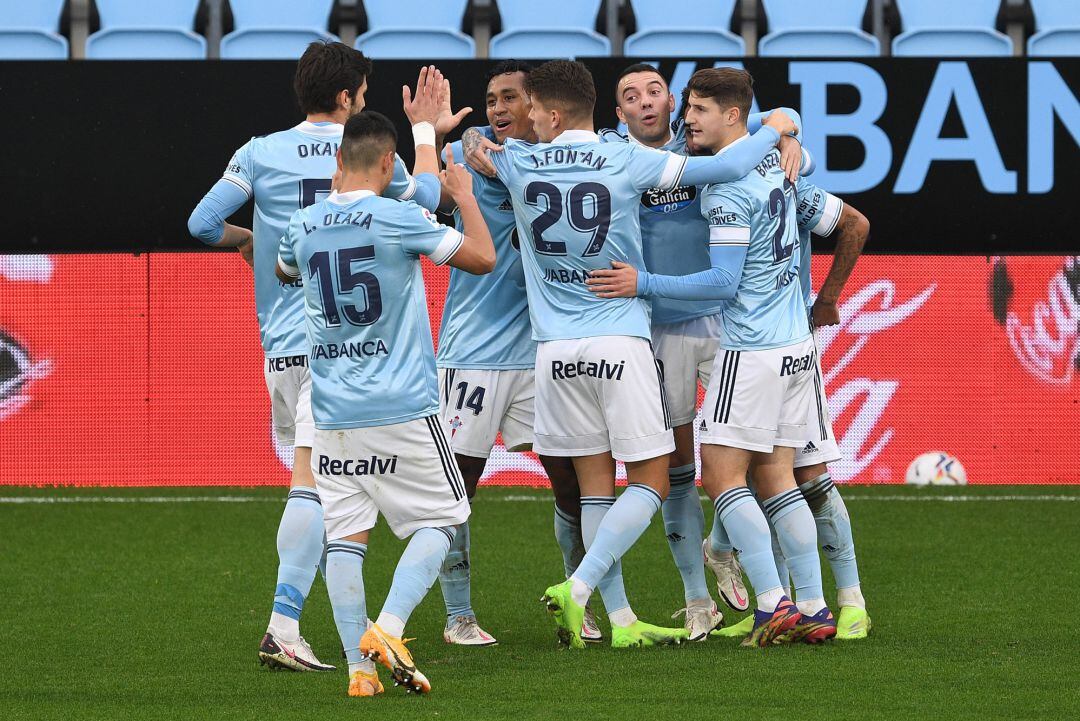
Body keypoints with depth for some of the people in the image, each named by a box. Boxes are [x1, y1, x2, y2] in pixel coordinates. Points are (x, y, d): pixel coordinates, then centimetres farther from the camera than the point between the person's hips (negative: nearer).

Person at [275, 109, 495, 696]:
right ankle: (387, 628, -13)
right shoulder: (398, 218, -10)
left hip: (332, 414, 4)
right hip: (401, 407, -4)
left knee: (345, 534, 5)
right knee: (438, 519, 6)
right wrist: (465, 197, 13)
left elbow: (284, 272, 29)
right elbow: (482, 257, -4)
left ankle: (359, 666, -2)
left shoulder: (304, 226, 5)